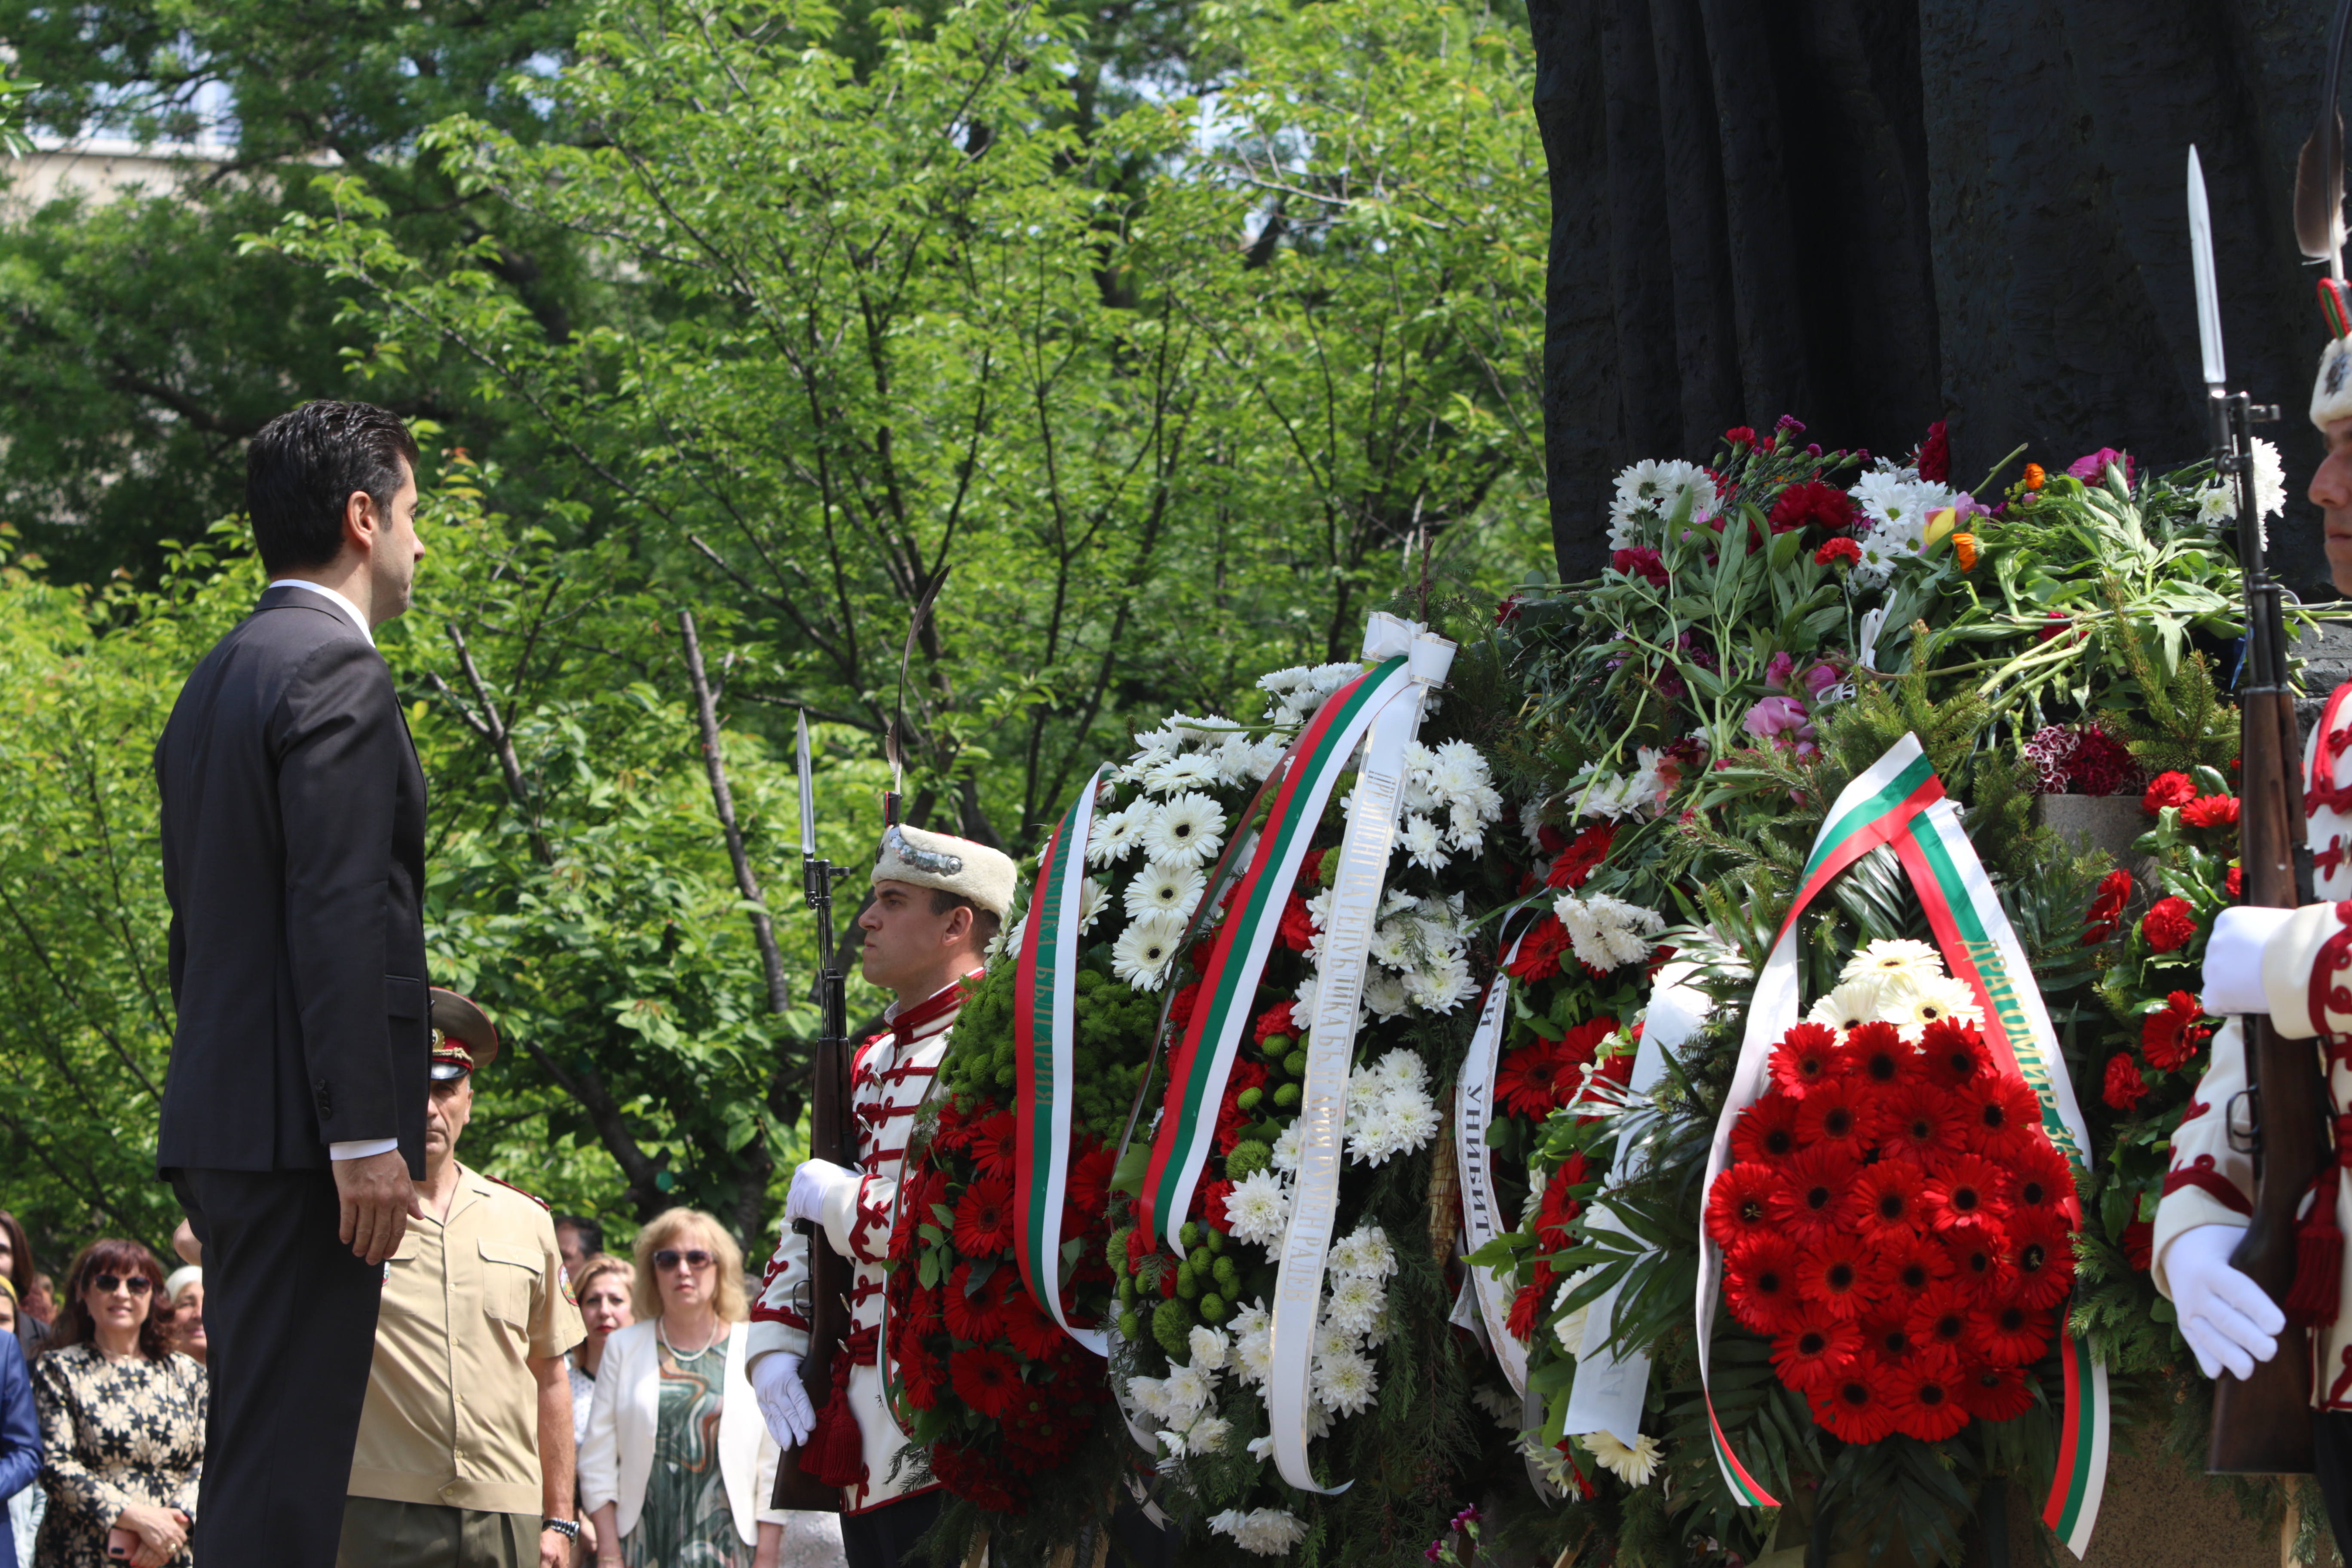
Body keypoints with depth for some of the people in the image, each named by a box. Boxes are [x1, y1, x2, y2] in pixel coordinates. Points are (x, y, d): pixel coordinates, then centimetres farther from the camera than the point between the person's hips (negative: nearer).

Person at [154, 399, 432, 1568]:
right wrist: (366, 1132, -20)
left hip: (219, 1124, 10)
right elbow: (338, 915, -19)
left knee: (252, 1460, 13)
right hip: (300, 1126, -10)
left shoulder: (217, 678, 20)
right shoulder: (333, 667, -11)